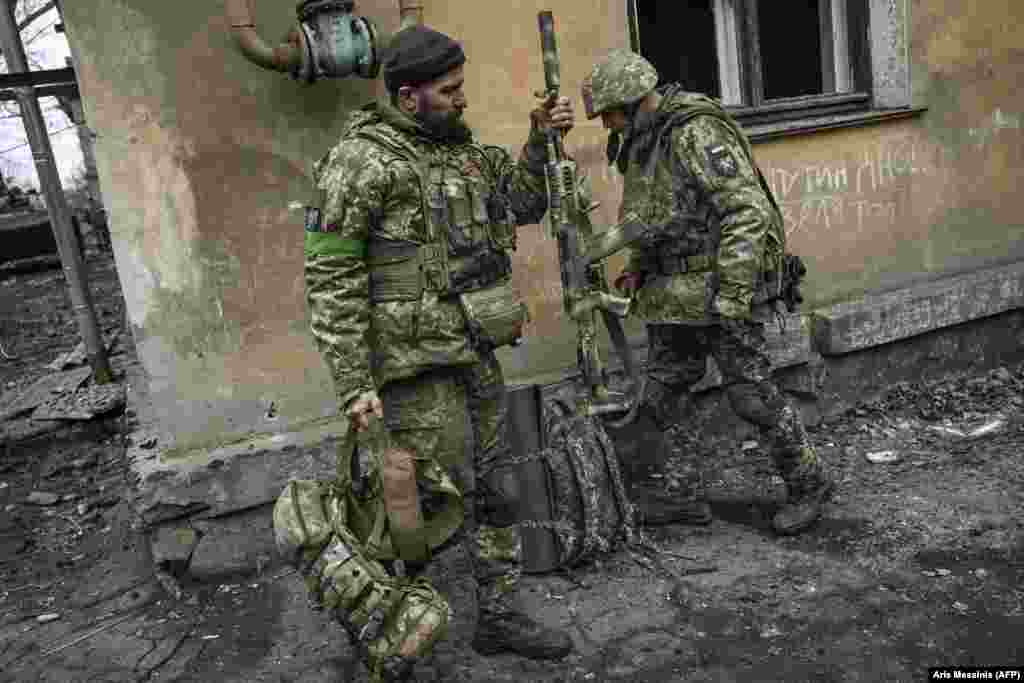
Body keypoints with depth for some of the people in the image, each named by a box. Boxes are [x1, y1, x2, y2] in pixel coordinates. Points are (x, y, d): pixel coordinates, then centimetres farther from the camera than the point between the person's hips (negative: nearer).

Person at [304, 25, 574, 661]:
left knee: (499, 492, 14)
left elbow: (524, 203, 19)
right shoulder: (362, 161, -12)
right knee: (441, 509, 0)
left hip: (477, 356, 8)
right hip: (418, 366, -7)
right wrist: (354, 385, -17)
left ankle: (501, 617, 31)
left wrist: (540, 141, 1)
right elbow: (331, 278, -14)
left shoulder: (462, 147, 11)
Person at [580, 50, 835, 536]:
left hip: (718, 290, -9)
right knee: (662, 398, 10)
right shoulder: (643, 143, 14)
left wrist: (733, 295, -25)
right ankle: (685, 496, 23)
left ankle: (809, 485, 21)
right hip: (671, 297, 9)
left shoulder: (697, 133, -16)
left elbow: (747, 211, -22)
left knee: (752, 396, 0)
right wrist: (637, 268, 12)